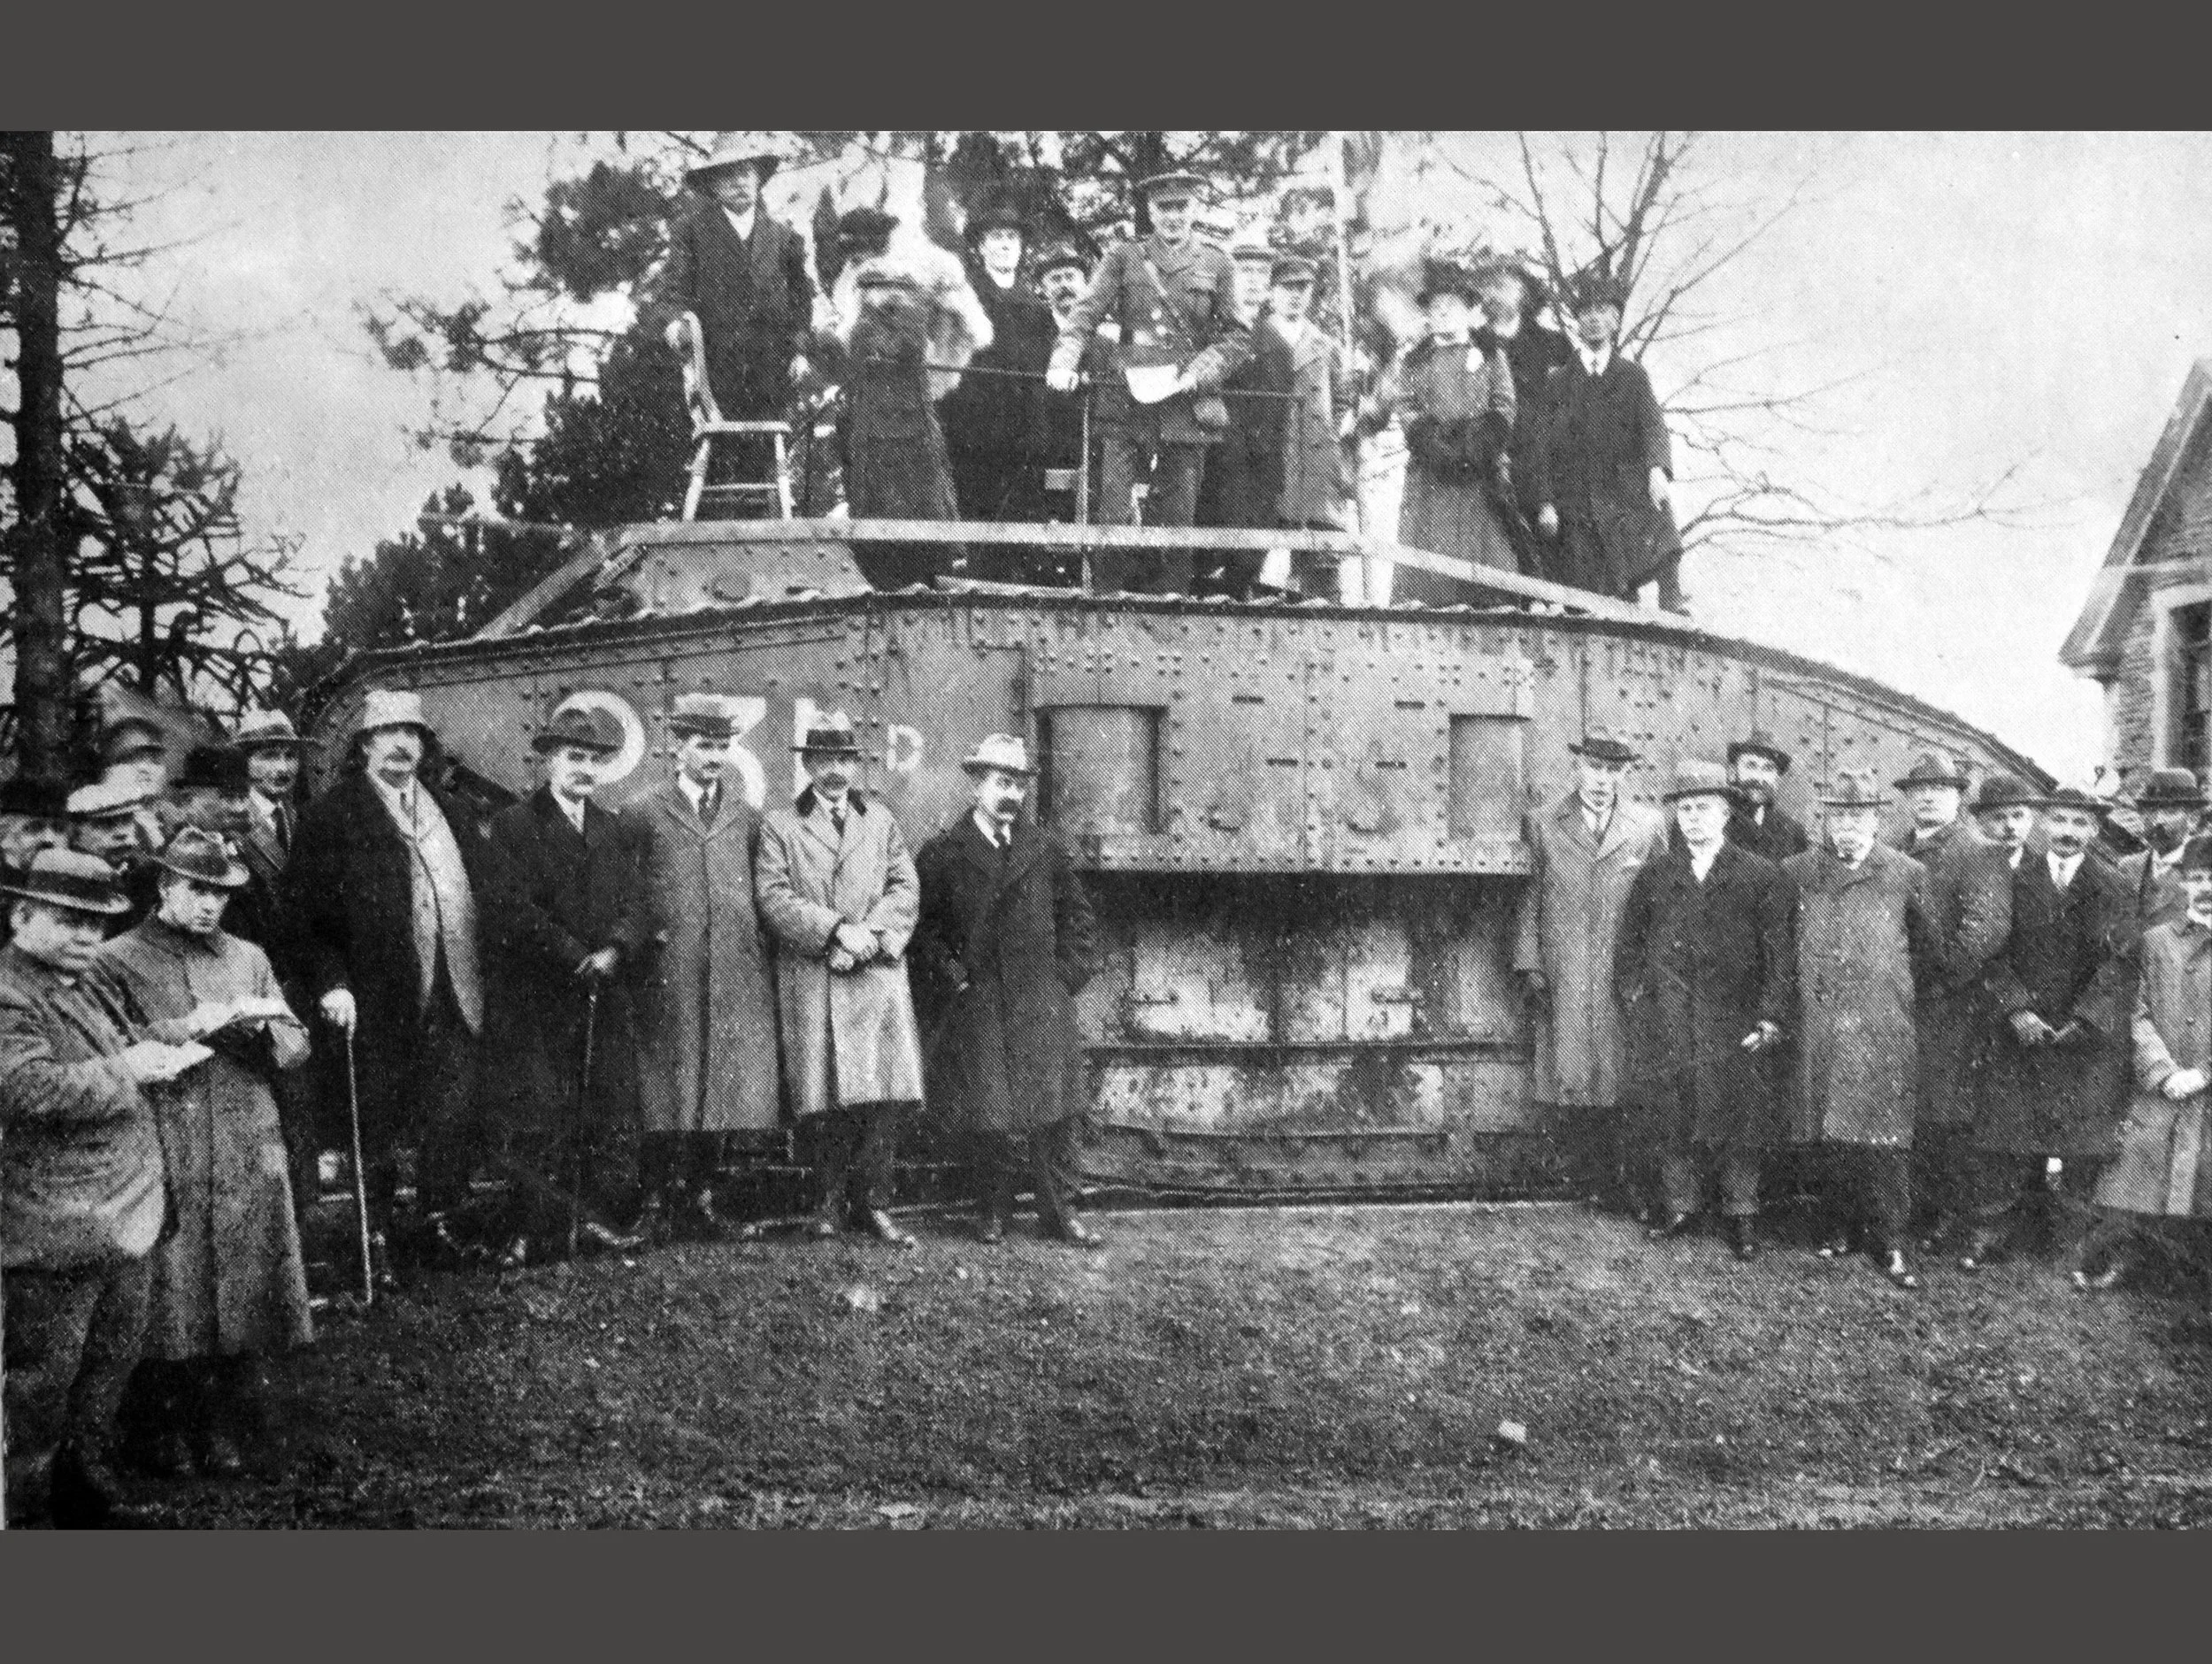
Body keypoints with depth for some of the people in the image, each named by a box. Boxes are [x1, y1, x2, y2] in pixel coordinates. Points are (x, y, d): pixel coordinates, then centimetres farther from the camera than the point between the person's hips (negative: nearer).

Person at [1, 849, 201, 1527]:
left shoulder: (95, 978, 14)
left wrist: (159, 1053, 9)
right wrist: (123, 1072, -23)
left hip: (128, 1214, 9)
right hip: (55, 1229, -9)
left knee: (114, 1357, 19)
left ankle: (87, 1478, 35)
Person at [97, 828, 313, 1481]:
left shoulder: (248, 958, 16)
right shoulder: (118, 960, 3)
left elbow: (296, 1049, 12)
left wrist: (262, 1022, -9)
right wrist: (193, 1025, -17)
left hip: (249, 1158, 3)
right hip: (164, 1162, -3)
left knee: (244, 1298, 3)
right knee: (170, 1303, -2)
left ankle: (230, 1434, 14)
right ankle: (170, 1436, 12)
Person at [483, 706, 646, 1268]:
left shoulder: (616, 834, 18)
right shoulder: (514, 825, 1)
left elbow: (633, 909, 10)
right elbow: (518, 909, -9)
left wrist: (614, 951, -11)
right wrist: (577, 957, -14)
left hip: (604, 998, 5)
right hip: (534, 998, -5)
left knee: (600, 1116, 1)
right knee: (536, 1118, -7)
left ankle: (594, 1215, 8)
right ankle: (530, 1231, -3)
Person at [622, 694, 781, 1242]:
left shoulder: (746, 816, 14)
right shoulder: (642, 813, 4)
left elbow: (766, 895, 14)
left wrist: (764, 963, 6)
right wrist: (647, 934, -4)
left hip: (738, 976, 3)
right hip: (668, 978, -3)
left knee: (728, 1087, 3)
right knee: (664, 1092, -1)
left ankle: (702, 1196, 13)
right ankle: (658, 1203, 5)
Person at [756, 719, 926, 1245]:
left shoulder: (882, 821, 18)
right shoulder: (779, 827, 9)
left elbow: (905, 890, 9)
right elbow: (774, 897, -3)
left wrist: (870, 935, -8)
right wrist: (836, 930, -14)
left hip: (878, 972, 2)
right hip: (809, 979, -2)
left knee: (887, 1092, -6)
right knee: (824, 1095, -2)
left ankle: (872, 1202, 3)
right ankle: (831, 1198, 12)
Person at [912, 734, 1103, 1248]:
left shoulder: (1044, 849, 10)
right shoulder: (942, 854, 2)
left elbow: (1077, 916, 17)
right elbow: (922, 926, 3)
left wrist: (1067, 973, 6)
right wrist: (949, 973, -7)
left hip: (1043, 1002, 2)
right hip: (976, 1006, -2)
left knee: (1053, 1110, 0)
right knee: (990, 1112, -2)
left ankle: (1059, 1212, 8)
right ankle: (995, 1211, 11)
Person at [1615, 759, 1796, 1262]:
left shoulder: (1763, 877, 3)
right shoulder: (1654, 876, 11)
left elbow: (1782, 953, 0)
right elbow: (1629, 946, 15)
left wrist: (1771, 1017, -7)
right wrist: (1634, 1002, 4)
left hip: (1736, 1028, -2)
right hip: (1666, 1026, 2)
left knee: (1740, 1121, -1)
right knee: (1673, 1120, 4)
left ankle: (1741, 1215, 11)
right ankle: (1681, 1207, 16)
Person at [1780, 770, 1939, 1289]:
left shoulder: (1906, 875, 1)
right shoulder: (1797, 872, 5)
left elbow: (1928, 949, 10)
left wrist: (1899, 989, 11)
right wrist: (1801, 989, 11)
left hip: (1883, 1029, -2)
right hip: (1820, 1026, 2)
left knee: (1884, 1133, -4)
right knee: (1832, 1132, 5)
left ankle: (1891, 1240, 1)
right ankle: (1844, 1226, 17)